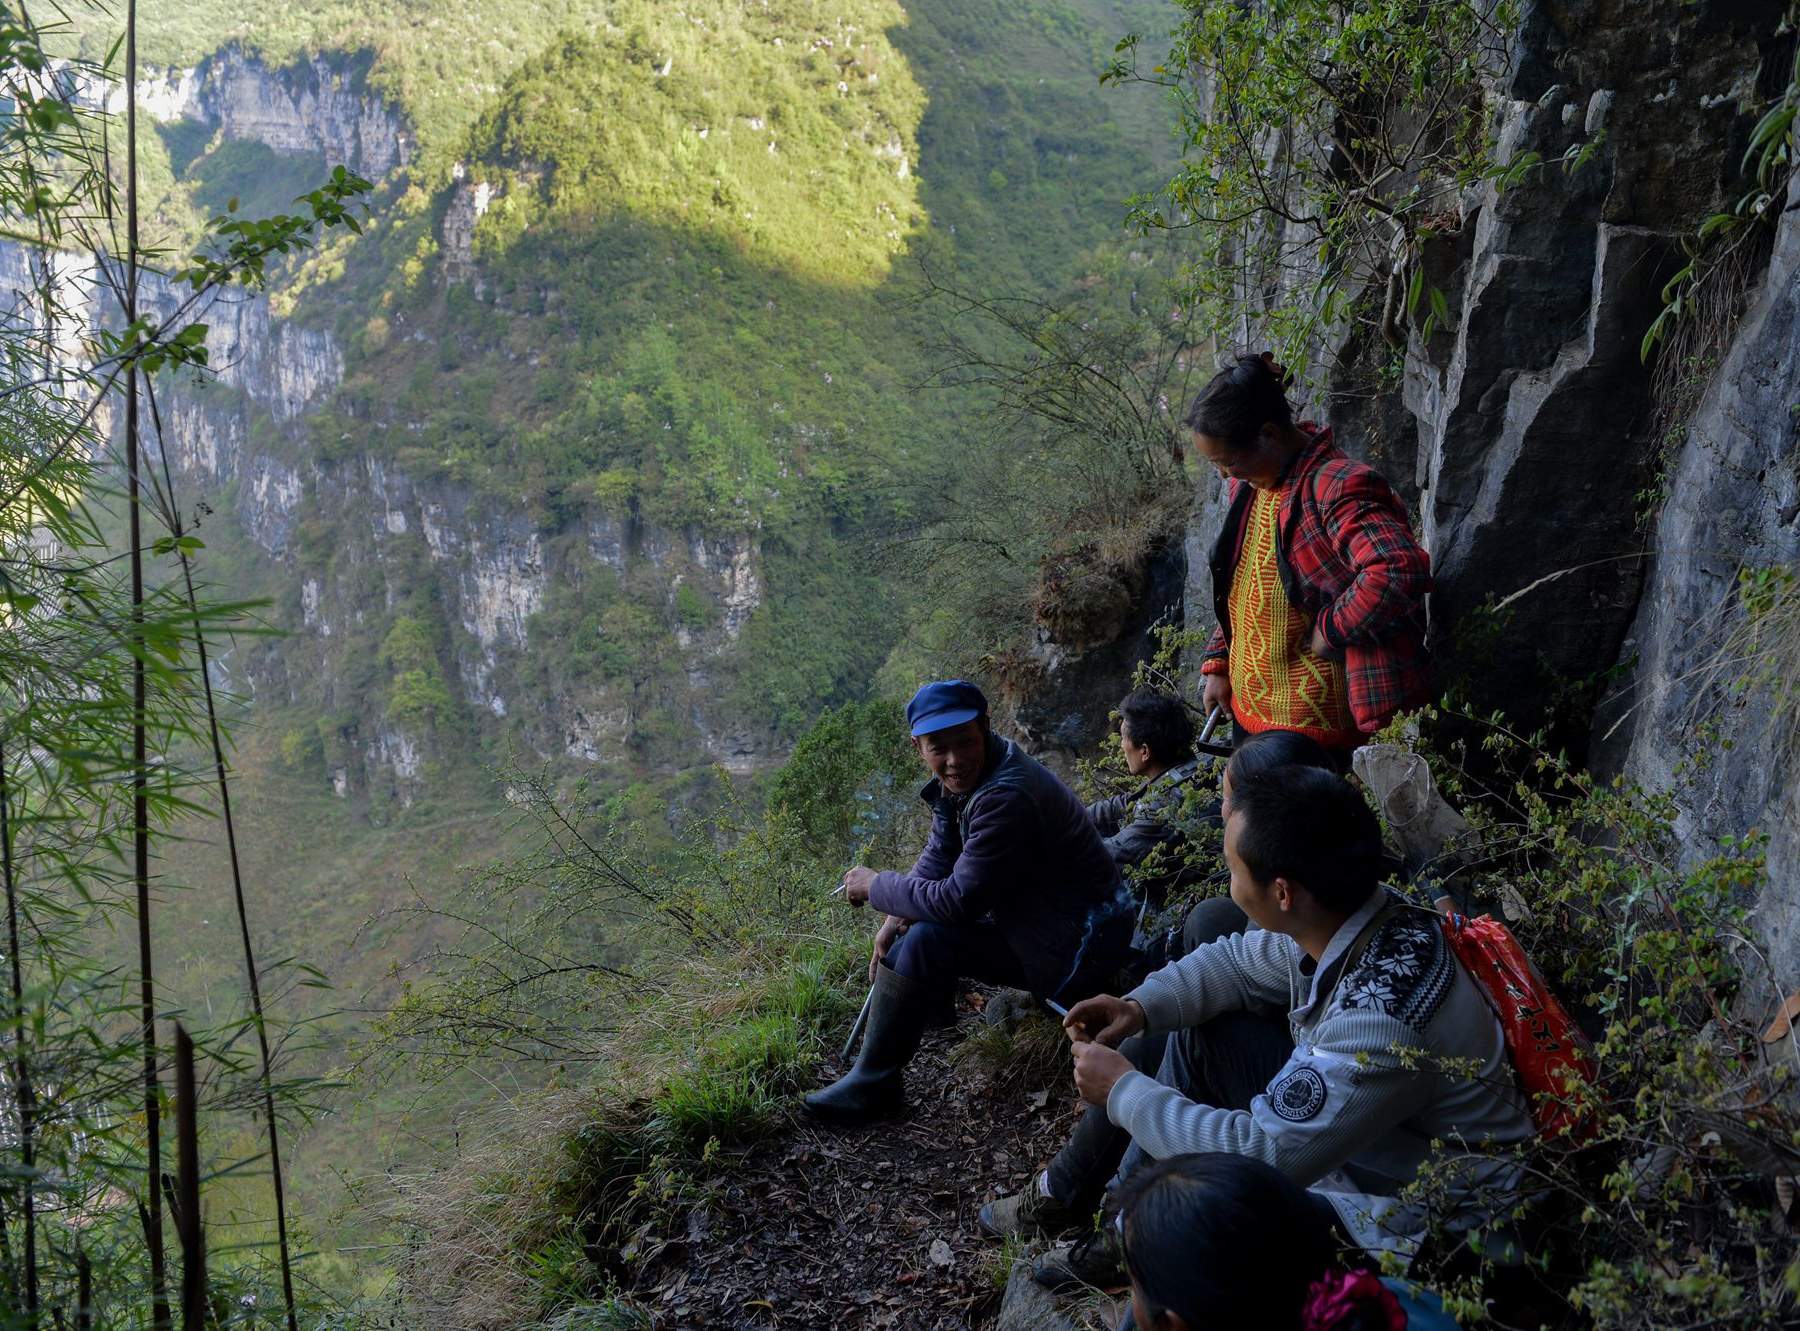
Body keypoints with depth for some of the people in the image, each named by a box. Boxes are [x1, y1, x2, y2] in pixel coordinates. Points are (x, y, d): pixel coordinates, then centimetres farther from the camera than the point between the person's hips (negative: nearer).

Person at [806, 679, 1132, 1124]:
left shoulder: (1005, 799, -30)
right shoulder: (961, 776, 0)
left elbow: (959, 902, -27)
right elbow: (939, 856, 10)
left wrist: (876, 887, -13)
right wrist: (896, 916, -6)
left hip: (1076, 949, -10)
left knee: (927, 943, -21)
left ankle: (873, 1083, -9)